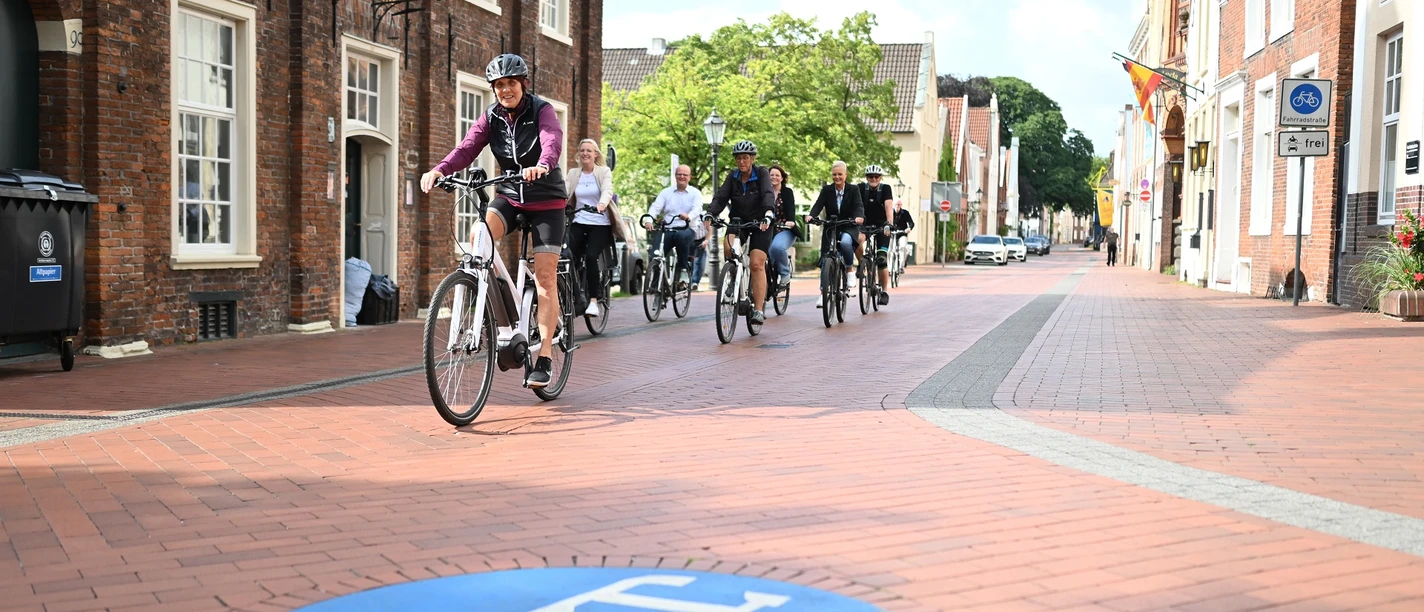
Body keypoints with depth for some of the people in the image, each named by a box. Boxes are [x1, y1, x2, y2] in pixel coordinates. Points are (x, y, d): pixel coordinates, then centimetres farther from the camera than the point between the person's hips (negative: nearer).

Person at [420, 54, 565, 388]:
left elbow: (553, 141, -33)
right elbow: (467, 148, -15)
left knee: (545, 277, -8)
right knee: (478, 237, -26)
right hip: (509, 197, 4)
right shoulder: (491, 117, -1)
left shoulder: (542, 110, -13)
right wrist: (438, 170, -35)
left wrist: (542, 165, -56)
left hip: (546, 200, -4)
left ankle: (545, 356, -2)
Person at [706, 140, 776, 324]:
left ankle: (758, 309, -9)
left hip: (760, 223, -3)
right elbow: (720, 197, -11)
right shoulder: (733, 176, -2)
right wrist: (709, 215, -30)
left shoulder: (761, 174, -11)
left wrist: (768, 214, -47)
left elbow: (768, 194, -28)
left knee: (757, 264, -12)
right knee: (728, 248, -28)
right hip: (739, 220, 3)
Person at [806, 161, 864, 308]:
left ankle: (850, 269, -12)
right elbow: (818, 205, -11)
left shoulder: (853, 190, -1)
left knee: (845, 242, -36)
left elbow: (859, 206, -15)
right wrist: (811, 216, -33)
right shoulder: (827, 190, 2)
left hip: (848, 228, -2)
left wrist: (859, 217, -39)